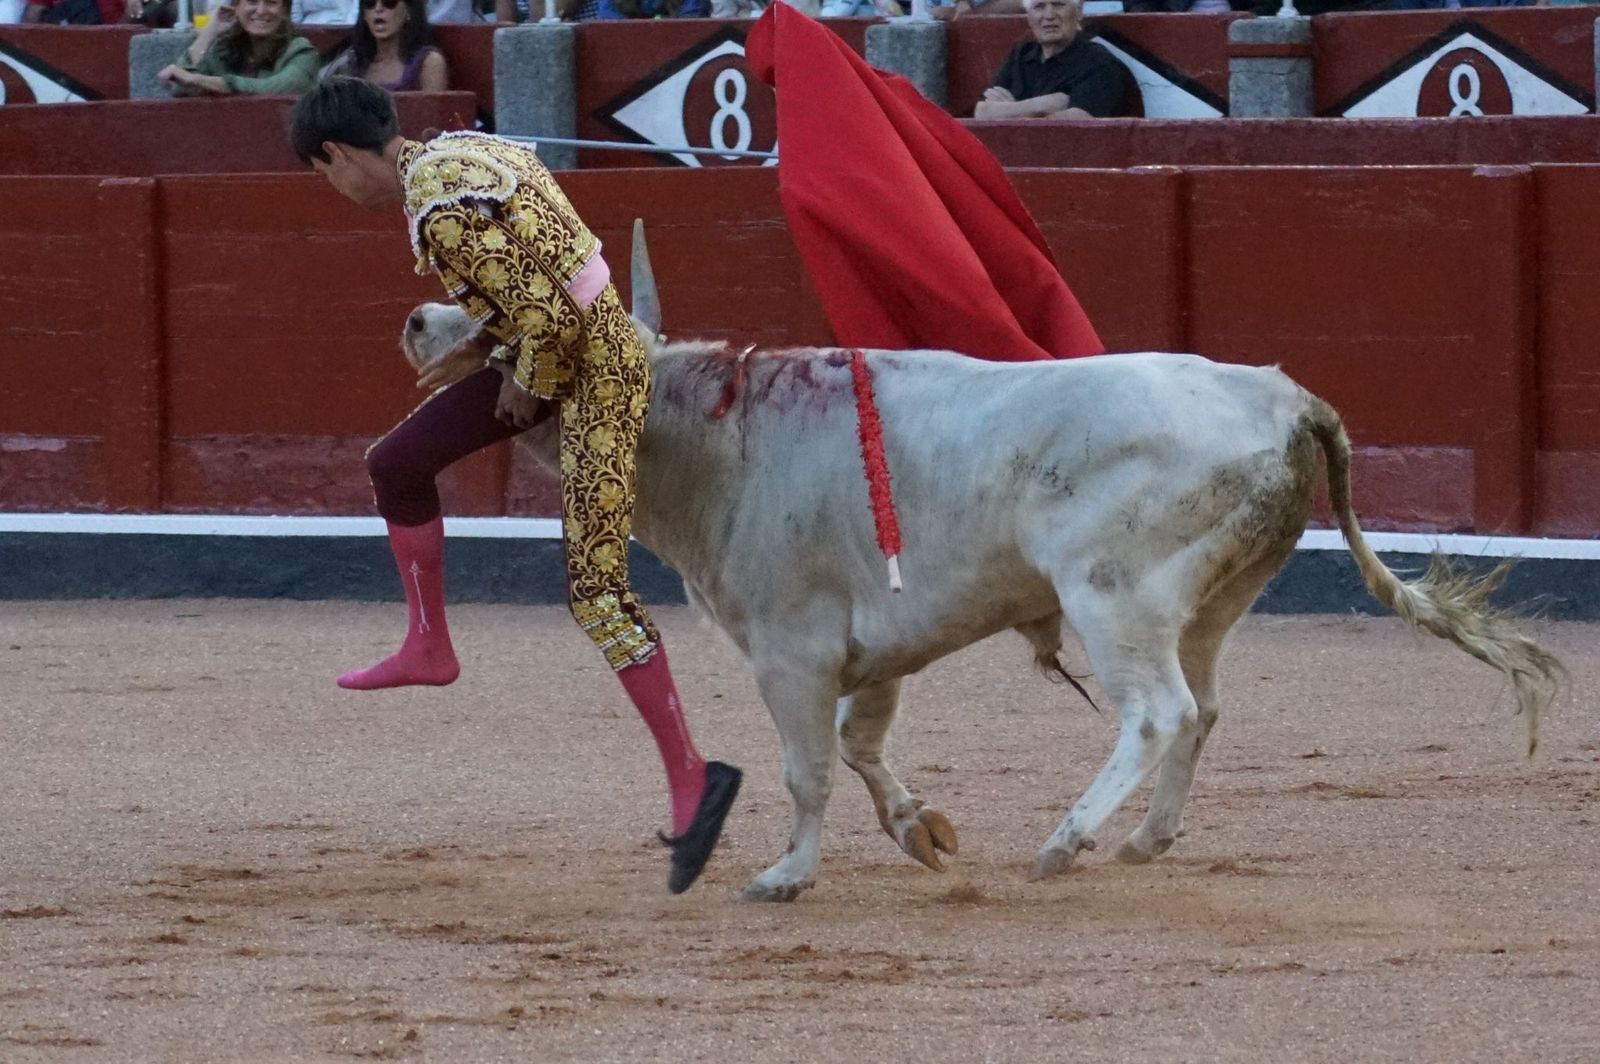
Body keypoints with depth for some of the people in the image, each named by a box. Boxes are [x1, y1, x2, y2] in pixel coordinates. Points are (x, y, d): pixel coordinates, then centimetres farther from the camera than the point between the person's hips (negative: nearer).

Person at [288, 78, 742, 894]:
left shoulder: (439, 212, -25)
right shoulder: (459, 149, 6)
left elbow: (549, 315, -27)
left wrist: (525, 381, -9)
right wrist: (479, 350, 13)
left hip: (593, 371, -10)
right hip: (563, 342, 10)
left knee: (596, 589, -10)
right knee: (395, 464, 16)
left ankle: (690, 777, -6)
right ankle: (428, 648, 30)